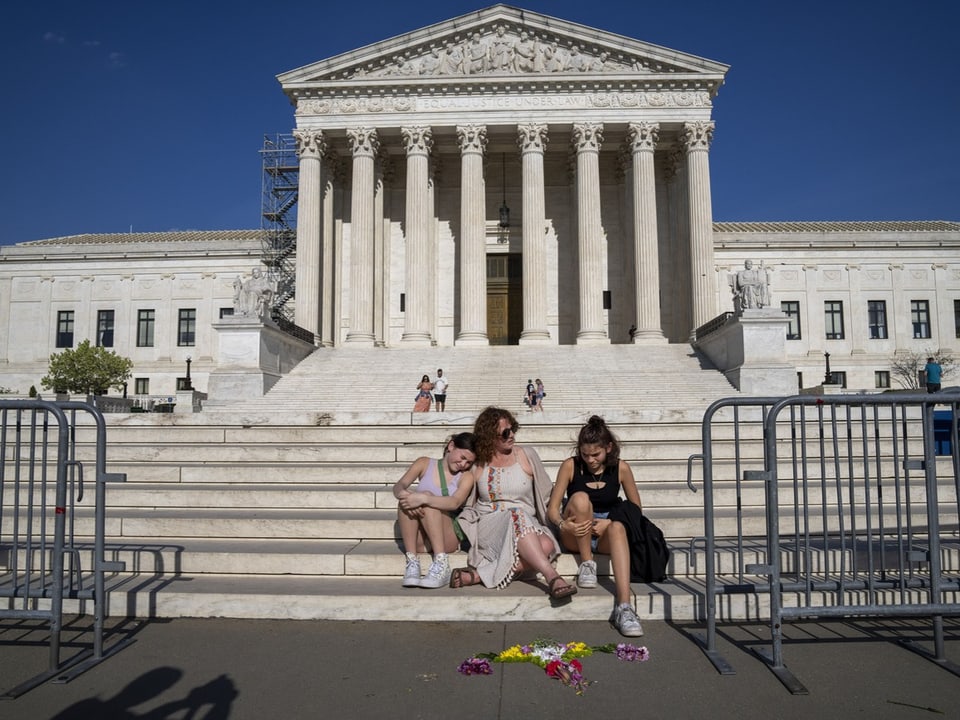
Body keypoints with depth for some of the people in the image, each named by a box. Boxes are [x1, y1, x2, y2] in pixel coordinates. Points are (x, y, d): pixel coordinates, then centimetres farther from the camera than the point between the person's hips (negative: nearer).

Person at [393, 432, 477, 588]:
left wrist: (424, 498, -34)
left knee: (428, 498, -26)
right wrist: (403, 493, -34)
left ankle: (441, 564, -35)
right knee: (407, 499, -25)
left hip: (447, 539, -1)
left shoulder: (466, 477, 5)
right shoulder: (424, 464, 8)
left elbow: (455, 503, -17)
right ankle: (412, 562, -32)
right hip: (418, 539, 1)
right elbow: (399, 486, -9)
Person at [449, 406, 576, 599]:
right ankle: (552, 576, -44)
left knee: (546, 545, -32)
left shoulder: (527, 455, 7)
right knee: (517, 516, -36)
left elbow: (546, 495, 11)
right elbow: (467, 504, 12)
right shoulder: (478, 463, 5)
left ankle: (481, 574, -34)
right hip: (488, 527, -2)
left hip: (528, 526, 2)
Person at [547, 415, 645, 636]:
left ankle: (624, 607, -51)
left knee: (618, 527, -37)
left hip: (606, 535, 1)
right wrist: (563, 524, -28)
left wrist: (609, 523, -13)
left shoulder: (620, 468, -2)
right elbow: (552, 508, -6)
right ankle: (587, 564, -17)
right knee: (580, 498, -30)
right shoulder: (570, 466, -5)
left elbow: (636, 509, 5)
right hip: (576, 535, 0)